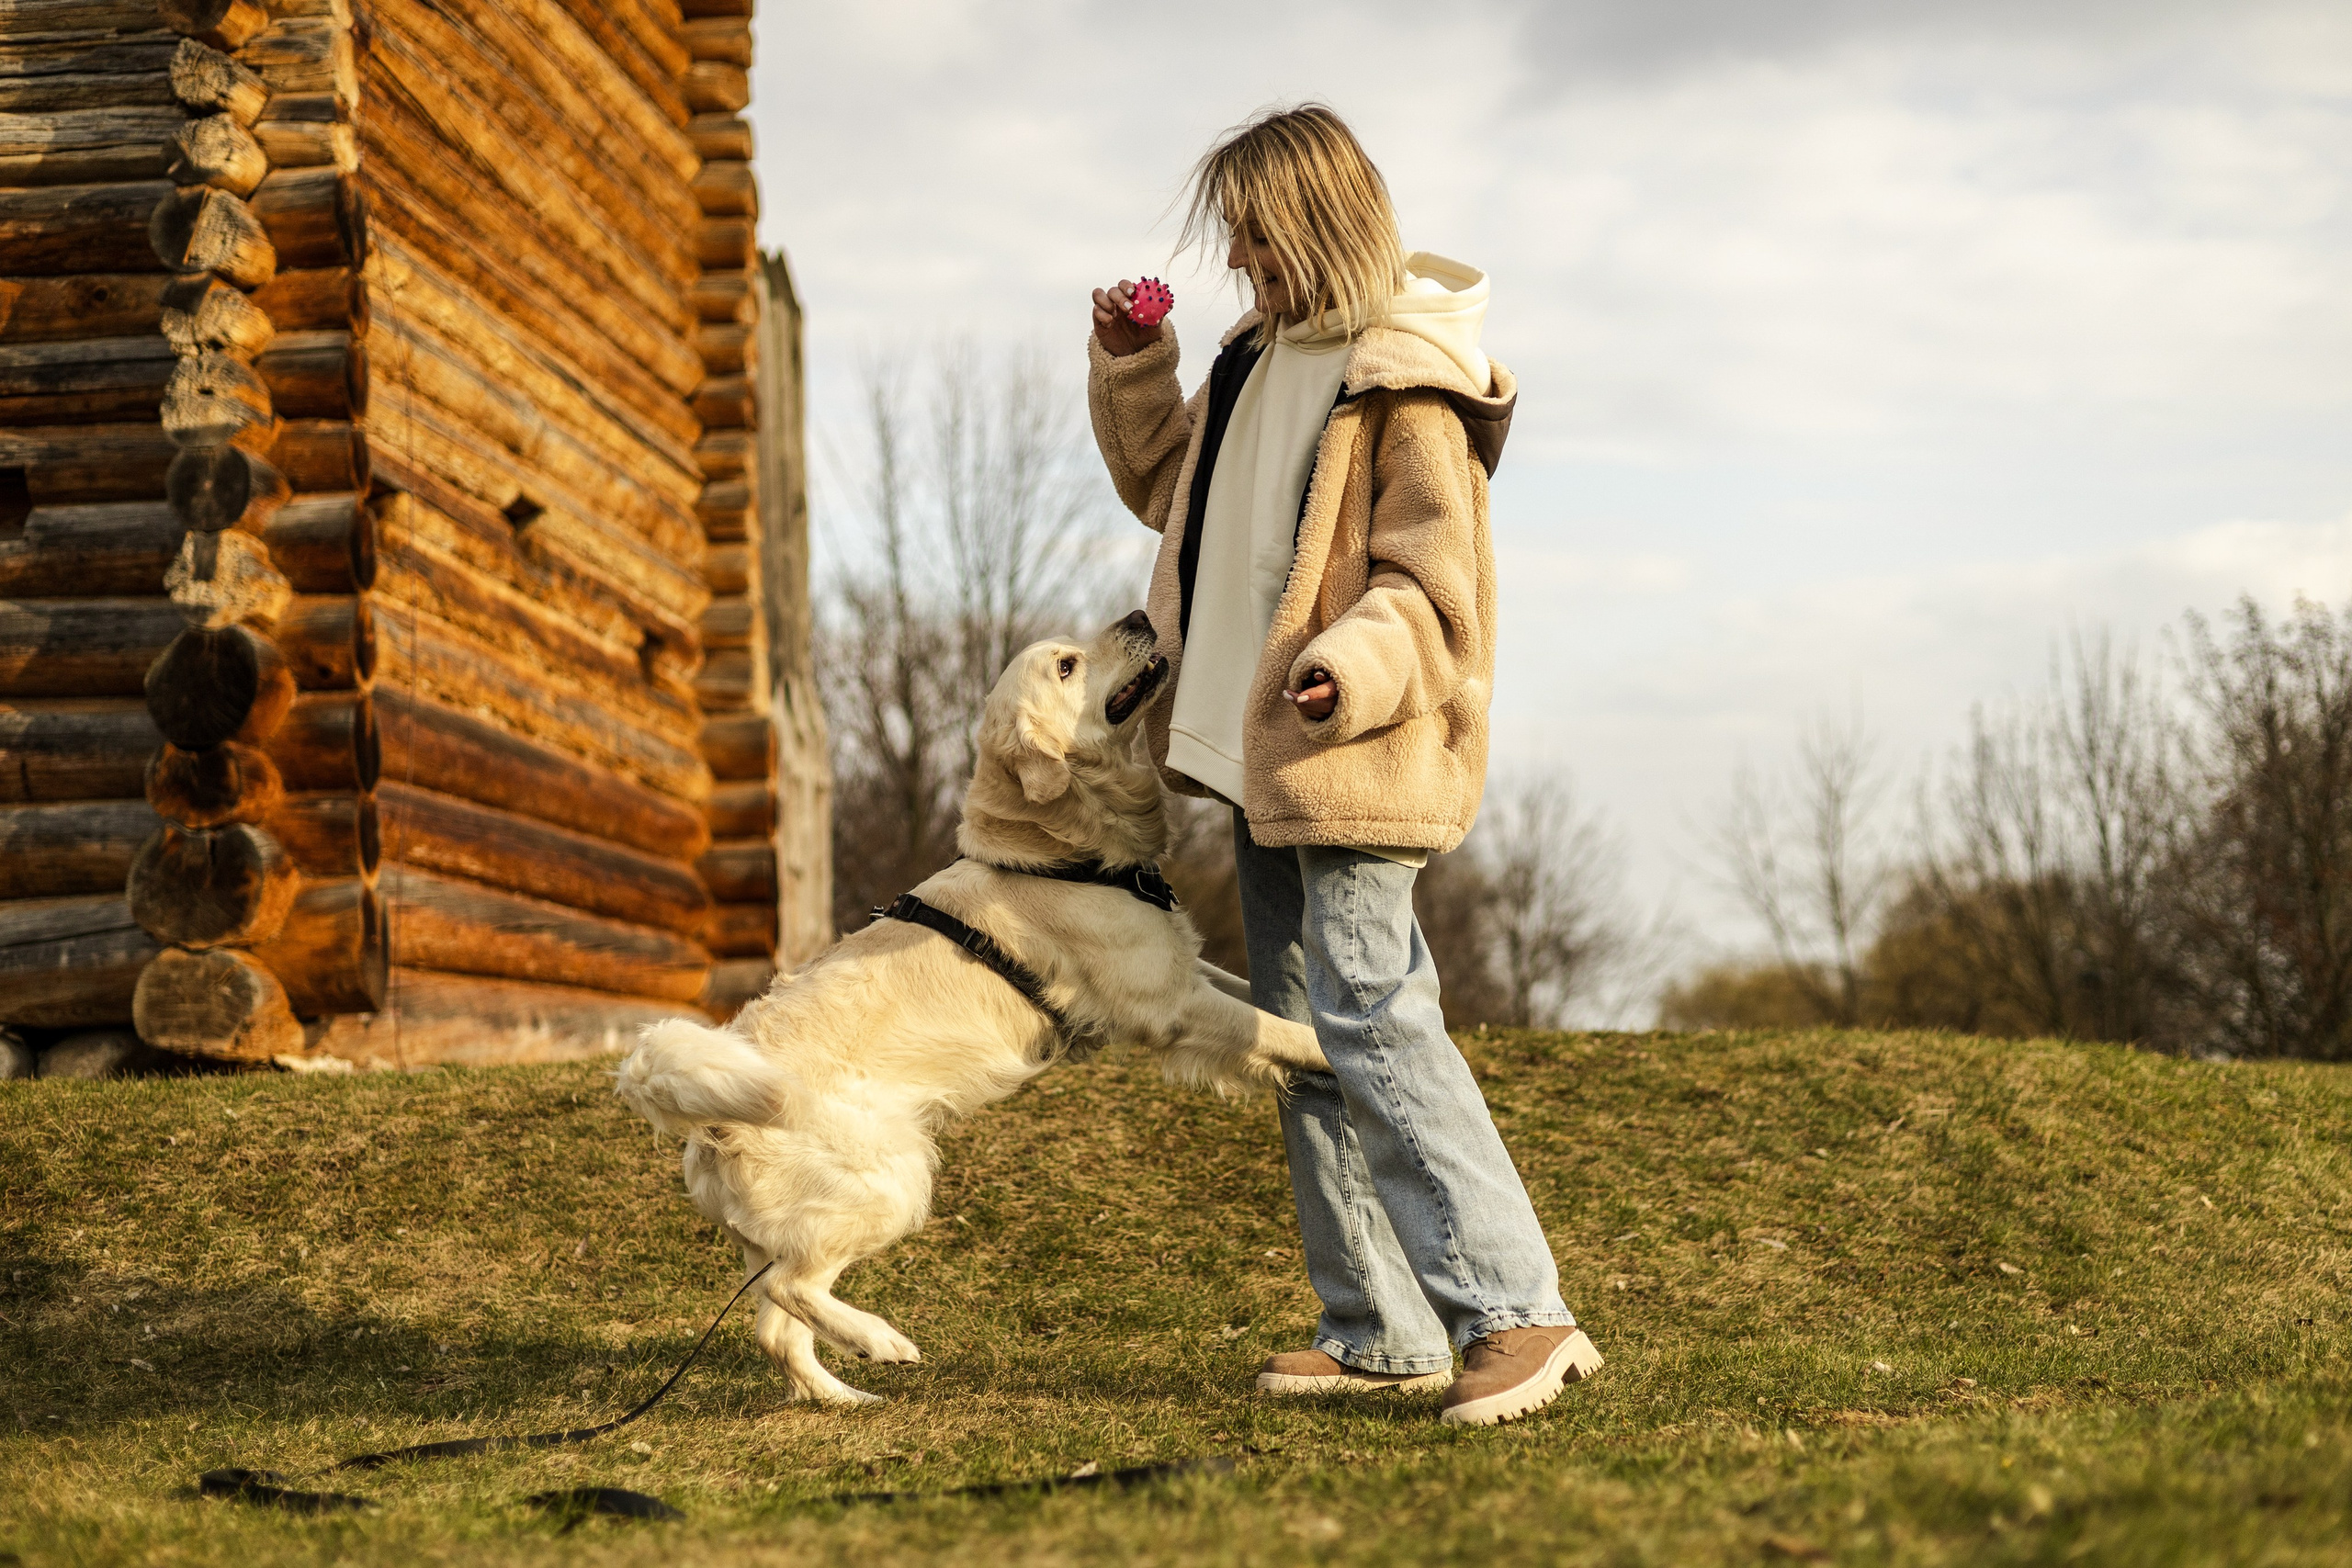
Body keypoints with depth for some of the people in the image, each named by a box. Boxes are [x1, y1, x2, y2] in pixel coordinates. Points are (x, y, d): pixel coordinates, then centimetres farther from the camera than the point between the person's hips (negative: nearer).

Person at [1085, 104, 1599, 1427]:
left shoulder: (1407, 382, -11)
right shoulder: (1266, 358, 16)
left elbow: (1433, 573, -17)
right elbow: (1170, 486, 30)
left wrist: (1358, 664, -33)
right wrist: (1132, 370, 16)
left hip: (1354, 758, -9)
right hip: (1264, 755, 9)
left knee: (1371, 1019, -17)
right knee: (1305, 1035, 9)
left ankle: (1517, 1313, -16)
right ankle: (1382, 1331, 13)